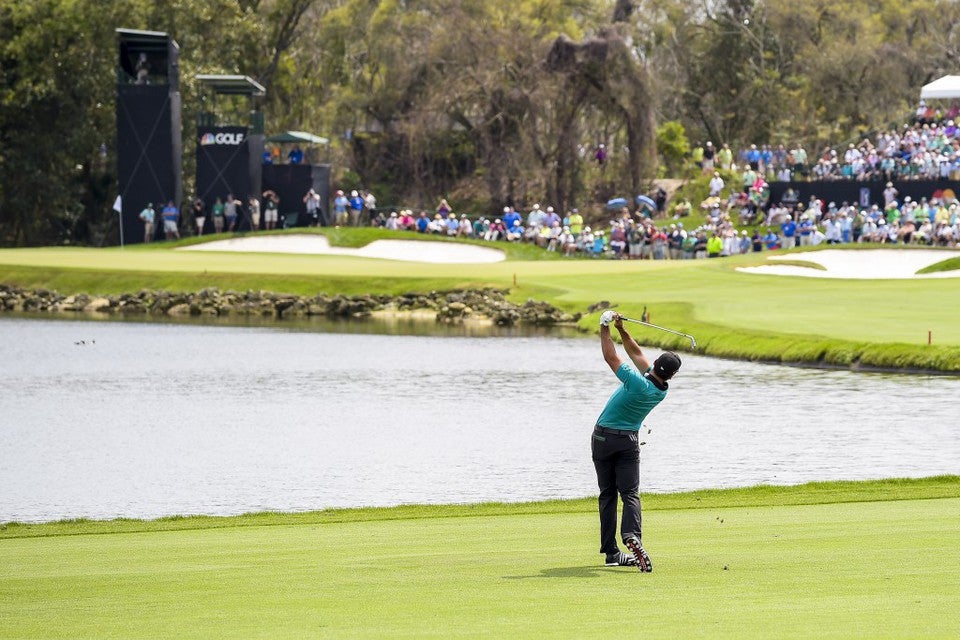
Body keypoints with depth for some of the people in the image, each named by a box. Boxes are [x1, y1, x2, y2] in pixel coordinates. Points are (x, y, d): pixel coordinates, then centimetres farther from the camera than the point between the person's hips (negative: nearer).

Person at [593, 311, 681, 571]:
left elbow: (611, 356, -18)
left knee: (607, 494, 6)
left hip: (603, 438, -2)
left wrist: (605, 329, -6)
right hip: (628, 440, 2)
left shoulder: (638, 383, -24)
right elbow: (636, 353, 1)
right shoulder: (662, 390, -7)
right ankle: (632, 535, -31)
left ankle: (611, 551, 4)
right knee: (630, 493, -2)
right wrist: (621, 330, -3)